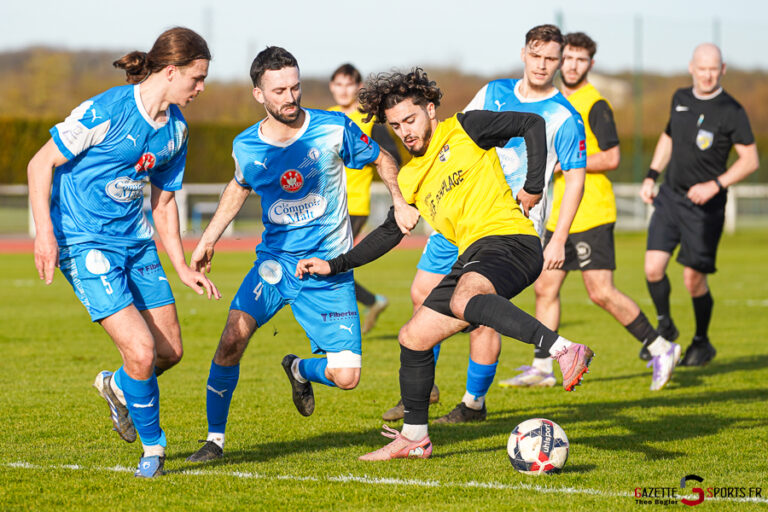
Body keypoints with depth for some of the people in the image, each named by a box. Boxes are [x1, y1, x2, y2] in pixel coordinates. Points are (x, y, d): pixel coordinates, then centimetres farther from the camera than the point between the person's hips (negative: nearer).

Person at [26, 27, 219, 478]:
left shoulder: (176, 127, 5)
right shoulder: (106, 111, -19)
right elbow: (41, 164, -13)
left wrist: (182, 266, 13)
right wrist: (45, 231, -22)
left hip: (137, 242, 8)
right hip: (85, 244, -7)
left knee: (170, 350, 7)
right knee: (141, 349, -16)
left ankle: (117, 386, 40)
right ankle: (152, 447, 6)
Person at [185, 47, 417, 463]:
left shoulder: (334, 129, -10)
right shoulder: (247, 146, -3)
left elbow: (382, 159, 8)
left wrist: (400, 202, -6)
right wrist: (208, 239, 17)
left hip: (330, 272, -1)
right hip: (274, 261, 1)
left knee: (346, 377, -9)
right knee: (233, 338, -23)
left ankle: (300, 369, 28)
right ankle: (215, 438, -6)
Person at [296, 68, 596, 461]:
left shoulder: (464, 130, 2)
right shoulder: (409, 177, 21)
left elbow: (532, 124, 1)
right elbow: (389, 233, 30)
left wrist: (533, 187, -4)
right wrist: (334, 265, 23)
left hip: (510, 238, -8)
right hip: (473, 256, 8)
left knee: (462, 301, -38)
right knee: (413, 338, 7)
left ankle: (564, 352, -49)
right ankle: (414, 437, 23)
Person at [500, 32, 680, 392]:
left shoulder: (595, 105, -11)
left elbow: (611, 158, -17)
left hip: (591, 214, -9)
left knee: (601, 293, -11)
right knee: (545, 288, 6)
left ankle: (660, 349, 0)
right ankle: (542, 367, 12)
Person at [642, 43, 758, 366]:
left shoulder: (731, 112, -10)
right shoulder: (680, 99, 6)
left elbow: (750, 160, -9)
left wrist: (715, 185, -19)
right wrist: (651, 176, 16)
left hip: (705, 206, -4)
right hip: (670, 195, 4)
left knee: (694, 280, -2)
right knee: (653, 268, -9)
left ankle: (702, 342, 20)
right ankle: (665, 327, 15)